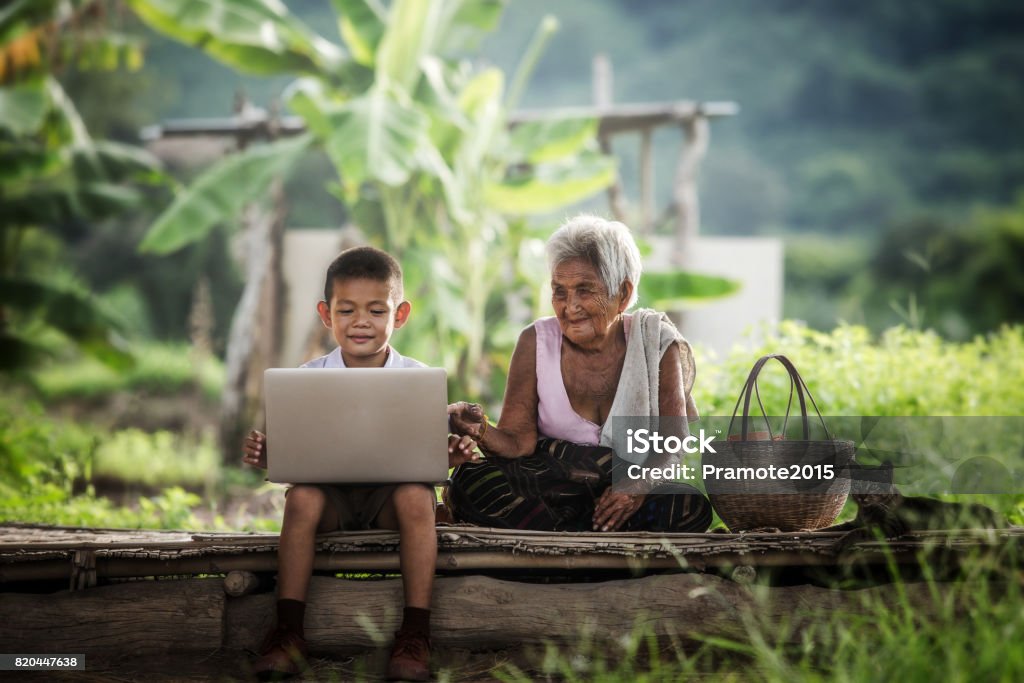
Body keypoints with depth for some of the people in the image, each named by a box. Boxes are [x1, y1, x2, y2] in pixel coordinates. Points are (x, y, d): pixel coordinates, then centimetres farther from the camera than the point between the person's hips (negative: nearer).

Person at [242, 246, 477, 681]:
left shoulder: (416, 378, 1)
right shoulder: (310, 378, 2)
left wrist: (448, 456, -24)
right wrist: (266, 456, -22)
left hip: (392, 489, -1)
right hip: (331, 489, 1)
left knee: (416, 496, -34)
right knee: (302, 496, -32)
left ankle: (415, 633, -29)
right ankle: (288, 632, -26)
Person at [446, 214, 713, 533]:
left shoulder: (658, 343, -2)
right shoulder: (536, 343, -2)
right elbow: (518, 441, -7)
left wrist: (639, 485, -27)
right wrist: (481, 431, -32)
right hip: (551, 489, 1)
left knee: (692, 505, -32)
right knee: (470, 481, -27)